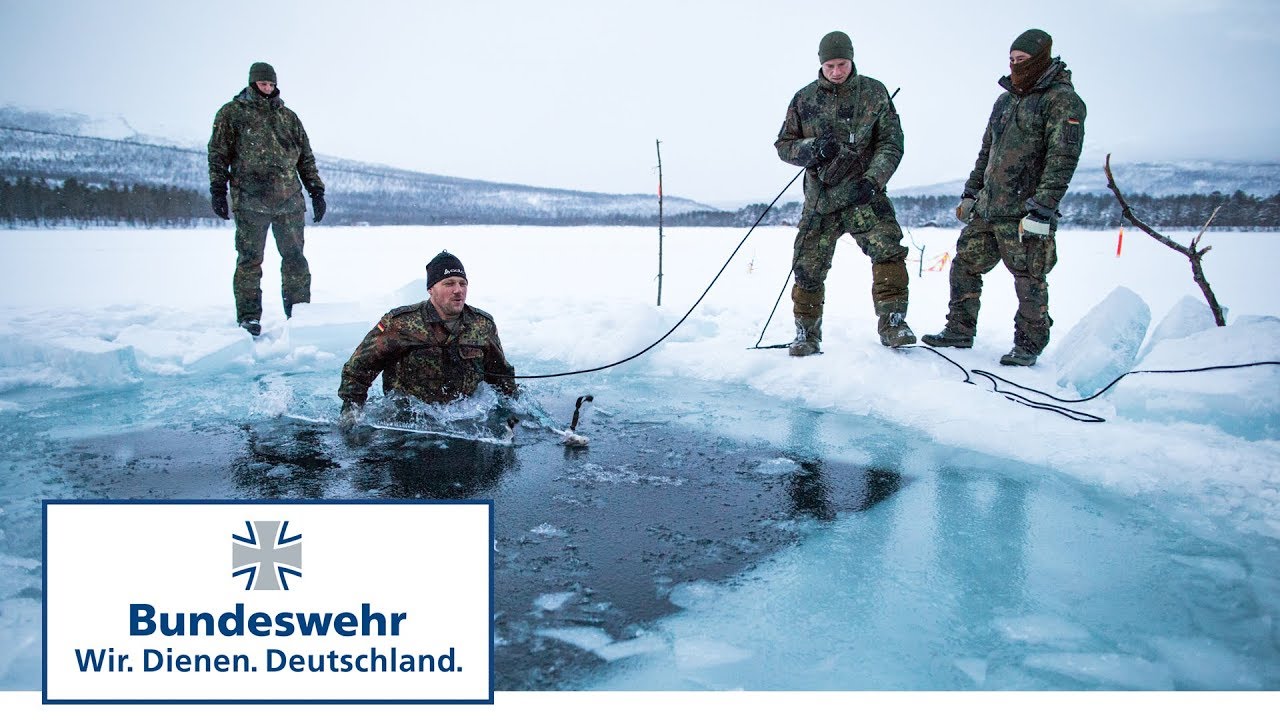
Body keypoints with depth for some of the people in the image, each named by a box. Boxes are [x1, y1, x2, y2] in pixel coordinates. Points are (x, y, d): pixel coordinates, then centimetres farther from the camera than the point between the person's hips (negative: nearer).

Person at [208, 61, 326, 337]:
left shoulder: (288, 116, 18)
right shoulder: (232, 113, 8)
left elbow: (306, 157, 19)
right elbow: (218, 153, 5)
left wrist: (316, 191, 12)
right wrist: (218, 190, -3)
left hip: (289, 200, 3)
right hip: (250, 200, -3)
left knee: (295, 258, 2)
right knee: (250, 260, -1)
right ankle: (249, 318, 4)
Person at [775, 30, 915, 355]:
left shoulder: (874, 92, 4)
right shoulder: (804, 99, 7)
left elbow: (891, 142, 1)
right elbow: (783, 145, 7)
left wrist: (873, 179, -15)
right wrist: (813, 149, -14)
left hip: (863, 194, -1)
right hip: (820, 198, 2)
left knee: (888, 250, -22)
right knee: (808, 267, 0)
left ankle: (892, 322, -14)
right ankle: (807, 335, 13)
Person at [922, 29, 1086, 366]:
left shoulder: (1062, 100, -7)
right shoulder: (1005, 100, 17)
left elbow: (1062, 159, -15)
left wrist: (1041, 211, -21)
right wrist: (970, 193, 21)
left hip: (1024, 213, -7)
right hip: (987, 209, 8)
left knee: (1029, 280, 0)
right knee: (965, 265, 9)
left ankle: (1029, 345, 12)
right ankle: (960, 332, 20)